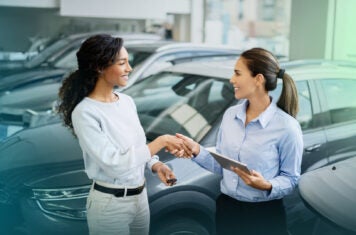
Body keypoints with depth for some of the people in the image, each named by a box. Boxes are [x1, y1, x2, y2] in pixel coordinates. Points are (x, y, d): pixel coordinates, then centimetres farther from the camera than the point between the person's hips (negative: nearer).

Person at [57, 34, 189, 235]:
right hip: (110, 203, -6)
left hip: (141, 195, 7)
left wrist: (156, 164, -8)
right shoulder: (85, 113, -19)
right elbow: (113, 162, -24)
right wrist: (161, 141, -21)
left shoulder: (127, 101, 3)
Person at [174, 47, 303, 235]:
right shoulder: (230, 114, 2)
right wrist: (196, 150, -8)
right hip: (226, 209, 5)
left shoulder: (286, 126, -15)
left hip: (264, 216, -5)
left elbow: (290, 179, -9)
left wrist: (266, 186, -26)